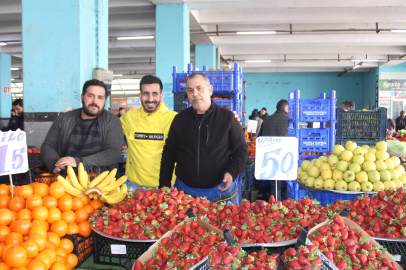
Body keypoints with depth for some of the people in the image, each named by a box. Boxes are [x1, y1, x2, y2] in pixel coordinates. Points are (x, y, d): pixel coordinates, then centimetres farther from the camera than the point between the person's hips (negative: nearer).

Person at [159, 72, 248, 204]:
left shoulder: (227, 117, -2)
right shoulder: (180, 119, 6)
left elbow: (241, 150, 2)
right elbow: (168, 154, 11)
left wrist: (232, 173, -15)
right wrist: (164, 185, 5)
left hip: (221, 190, -2)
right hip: (184, 191, 2)